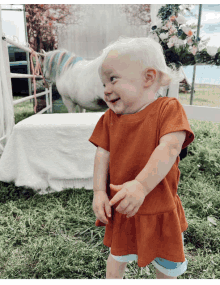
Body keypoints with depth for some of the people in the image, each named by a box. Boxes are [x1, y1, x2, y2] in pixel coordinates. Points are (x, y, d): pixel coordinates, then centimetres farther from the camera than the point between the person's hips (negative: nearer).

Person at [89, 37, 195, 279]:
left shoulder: (168, 109, -15)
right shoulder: (109, 118, -2)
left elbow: (168, 149, -28)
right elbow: (103, 154, -4)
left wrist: (141, 185, -39)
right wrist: (99, 191, -13)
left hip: (159, 209, -2)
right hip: (120, 208, 3)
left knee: (167, 265, 23)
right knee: (118, 257, 27)